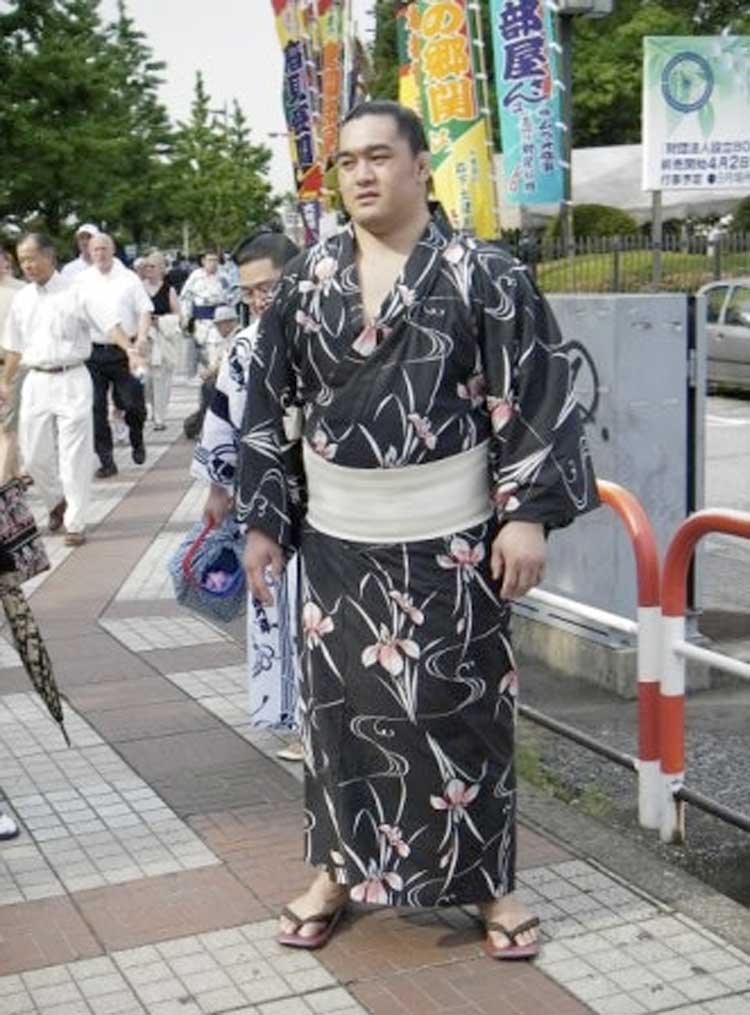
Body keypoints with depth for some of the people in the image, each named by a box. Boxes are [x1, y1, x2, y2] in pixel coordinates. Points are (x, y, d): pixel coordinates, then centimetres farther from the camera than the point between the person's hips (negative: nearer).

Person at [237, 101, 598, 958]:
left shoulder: (485, 275, -6)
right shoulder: (305, 282, 4)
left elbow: (535, 398, -7)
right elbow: (271, 406, 7)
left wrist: (529, 513, -13)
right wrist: (263, 519, 5)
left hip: (449, 535, -3)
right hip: (337, 534, 3)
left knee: (460, 705, 5)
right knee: (339, 700, 11)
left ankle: (487, 879, 22)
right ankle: (341, 865, 29)